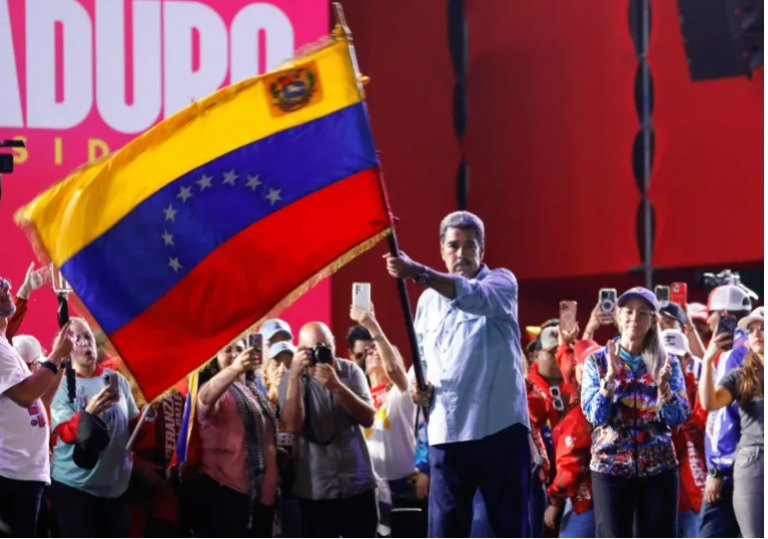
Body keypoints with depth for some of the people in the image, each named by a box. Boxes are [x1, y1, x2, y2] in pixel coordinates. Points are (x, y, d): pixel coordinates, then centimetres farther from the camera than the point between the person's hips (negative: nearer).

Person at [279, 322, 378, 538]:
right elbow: (293, 426, -18)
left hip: (358, 484, 2)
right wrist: (295, 376, -25)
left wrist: (337, 386, -23)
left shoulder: (351, 372, 3)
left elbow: (368, 418, -9)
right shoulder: (292, 380, -2)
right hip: (315, 488, -2)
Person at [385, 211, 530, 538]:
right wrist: (416, 385, -3)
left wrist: (418, 273, -38)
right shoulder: (428, 301, 13)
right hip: (447, 433, 4)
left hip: (500, 427, -4)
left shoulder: (501, 283, -1)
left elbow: (475, 296, -24)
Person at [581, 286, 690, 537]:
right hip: (610, 467, -1)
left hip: (659, 467, 1)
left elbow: (679, 417, -3)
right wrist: (610, 376, -19)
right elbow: (595, 415, -7)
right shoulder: (597, 361, 2)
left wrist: (663, 386, -20)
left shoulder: (667, 362, 5)